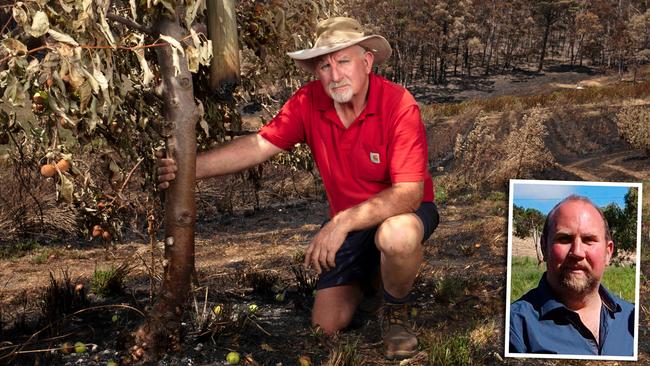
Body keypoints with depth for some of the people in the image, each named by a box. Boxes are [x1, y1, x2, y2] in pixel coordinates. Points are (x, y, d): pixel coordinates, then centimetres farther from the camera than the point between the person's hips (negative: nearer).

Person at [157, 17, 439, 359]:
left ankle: (396, 311, -7)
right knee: (327, 324, -1)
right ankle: (366, 272, 32)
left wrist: (342, 222, -39)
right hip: (347, 221, 4)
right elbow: (258, 145, -15)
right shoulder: (309, 102, -12)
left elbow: (408, 193, -31)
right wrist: (190, 168, -26)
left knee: (397, 236, -42)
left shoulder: (399, 105, -26)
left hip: (403, 212, -4)